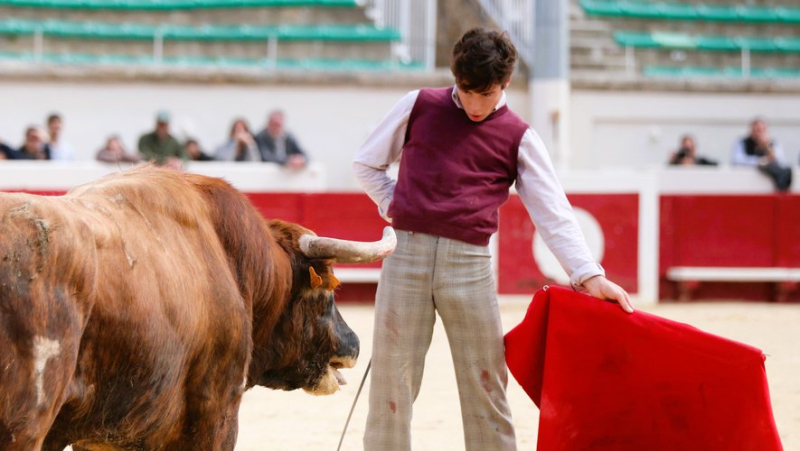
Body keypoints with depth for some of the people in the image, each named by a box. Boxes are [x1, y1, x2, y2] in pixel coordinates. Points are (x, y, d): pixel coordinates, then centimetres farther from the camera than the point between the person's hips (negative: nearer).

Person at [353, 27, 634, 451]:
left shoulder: (519, 138, 5)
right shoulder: (418, 107, 6)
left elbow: (553, 213, 1)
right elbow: (366, 164, 17)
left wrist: (588, 274, -9)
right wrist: (395, 205, 3)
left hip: (470, 262, 0)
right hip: (406, 253, 0)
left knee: (486, 383, 3)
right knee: (392, 377, 2)